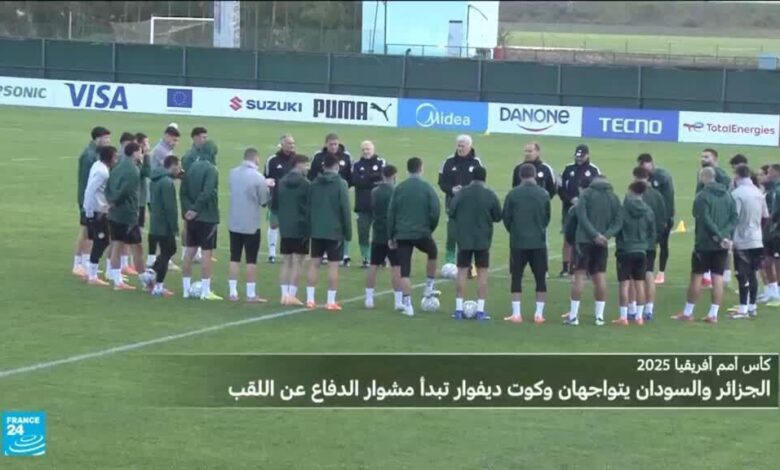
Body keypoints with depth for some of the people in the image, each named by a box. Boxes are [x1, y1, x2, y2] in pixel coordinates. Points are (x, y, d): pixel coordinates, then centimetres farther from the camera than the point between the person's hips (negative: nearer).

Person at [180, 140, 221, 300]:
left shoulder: (191, 168, 8)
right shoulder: (211, 169, -13)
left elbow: (183, 191, 4)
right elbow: (207, 192, -22)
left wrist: (188, 209, -3)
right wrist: (196, 209, -14)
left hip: (192, 217, 7)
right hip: (207, 217, -7)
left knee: (189, 251, 11)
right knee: (207, 252, -3)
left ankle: (186, 289, 15)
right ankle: (205, 291, -4)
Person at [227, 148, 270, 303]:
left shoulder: (233, 173, 1)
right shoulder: (258, 177, -16)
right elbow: (264, 200, -11)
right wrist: (267, 188, 9)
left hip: (234, 223, 5)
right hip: (251, 225, -5)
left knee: (234, 258, 10)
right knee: (251, 260, 2)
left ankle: (233, 292, 9)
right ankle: (251, 294, 4)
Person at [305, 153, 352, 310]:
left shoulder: (314, 183, 5)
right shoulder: (340, 183, -9)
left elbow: (309, 207, 8)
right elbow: (345, 209, -10)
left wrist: (310, 228, 14)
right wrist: (348, 232, -3)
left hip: (316, 230, 4)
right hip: (334, 231, -4)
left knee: (314, 263, 10)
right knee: (333, 265, -1)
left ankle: (310, 299, 8)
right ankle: (331, 301, -2)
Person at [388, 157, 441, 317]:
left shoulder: (399, 189, 3)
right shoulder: (427, 188, -4)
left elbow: (391, 213, 3)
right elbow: (435, 212, -7)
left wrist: (391, 236, 9)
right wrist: (431, 228, 10)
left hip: (402, 234, 1)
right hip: (422, 233, -1)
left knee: (405, 271, 4)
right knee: (433, 253, 29)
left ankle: (407, 305, -2)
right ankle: (429, 288, 29)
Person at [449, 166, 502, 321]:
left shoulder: (461, 193, -6)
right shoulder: (490, 195, -7)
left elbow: (451, 213, -1)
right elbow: (498, 217, 0)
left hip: (463, 238, 1)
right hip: (483, 239, -1)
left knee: (462, 271, 7)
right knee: (482, 272, 6)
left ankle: (459, 309, 6)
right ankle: (480, 310, 2)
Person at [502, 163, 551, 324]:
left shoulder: (513, 194, -5)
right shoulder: (544, 194, -1)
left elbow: (506, 217, 1)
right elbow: (547, 218, 8)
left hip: (518, 241, -1)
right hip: (539, 241, 1)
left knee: (516, 277, 6)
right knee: (540, 278, 8)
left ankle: (516, 314, 1)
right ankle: (539, 314, 5)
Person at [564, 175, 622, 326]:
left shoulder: (586, 193, -1)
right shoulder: (614, 198, 9)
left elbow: (582, 216, -13)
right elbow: (618, 221, 0)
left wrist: (595, 234, -15)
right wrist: (607, 235, -11)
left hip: (584, 239, -3)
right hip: (602, 243, 3)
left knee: (579, 275, -2)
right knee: (599, 276, 10)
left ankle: (573, 316, -3)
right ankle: (600, 315, 9)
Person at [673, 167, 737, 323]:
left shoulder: (702, 196, -11)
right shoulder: (727, 196, 8)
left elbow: (705, 220, -18)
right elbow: (734, 218, 2)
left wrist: (720, 237, -17)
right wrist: (724, 235, -9)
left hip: (704, 243, -5)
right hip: (721, 245, 5)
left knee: (696, 276, 3)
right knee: (718, 278, 5)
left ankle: (687, 313, 9)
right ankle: (713, 314, 3)